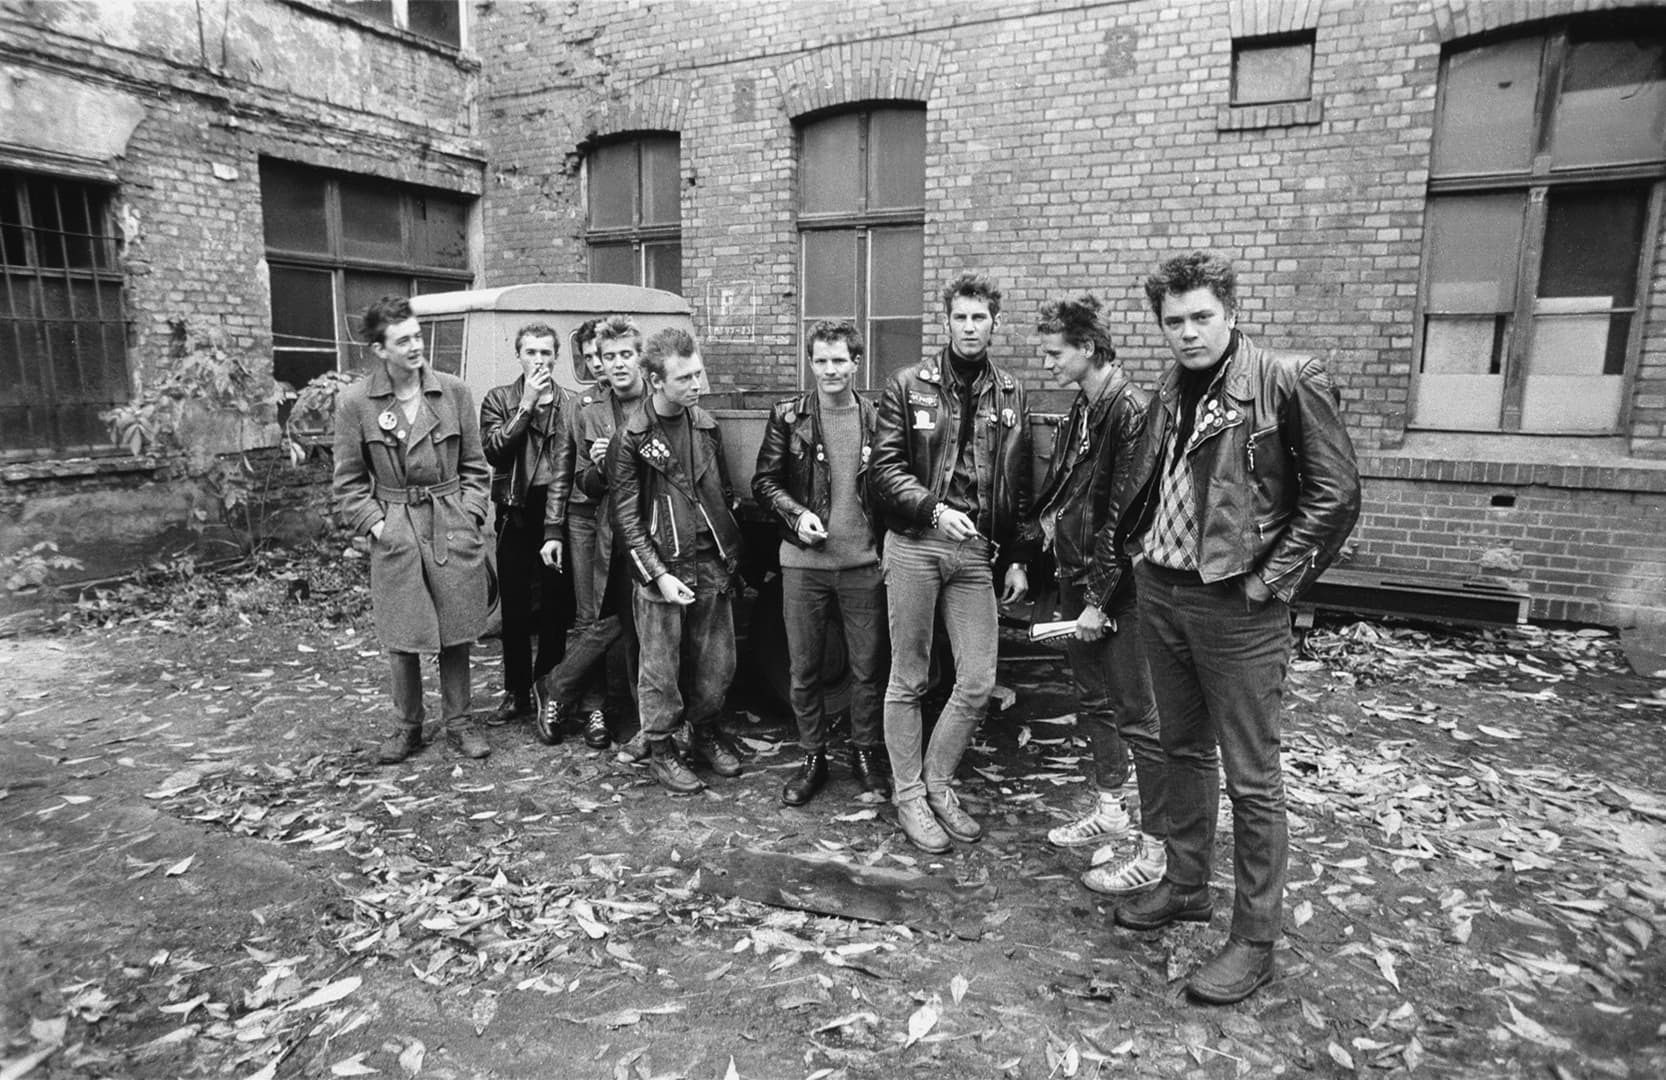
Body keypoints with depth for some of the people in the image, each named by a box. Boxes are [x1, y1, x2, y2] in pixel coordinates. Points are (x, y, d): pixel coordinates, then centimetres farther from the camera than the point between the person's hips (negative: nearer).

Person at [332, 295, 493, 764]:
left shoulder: (454, 391, 0)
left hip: (452, 528, 1)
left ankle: (458, 721, 24)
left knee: (455, 633, 8)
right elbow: (349, 479, 4)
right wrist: (373, 523, -6)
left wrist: (469, 514, -2)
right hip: (394, 530, -1)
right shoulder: (355, 401, -3)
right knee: (401, 637, 6)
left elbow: (474, 466, 7)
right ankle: (408, 726, 25)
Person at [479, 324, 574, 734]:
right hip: (514, 516, 1)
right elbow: (494, 451, -9)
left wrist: (556, 527, -12)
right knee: (514, 609, 10)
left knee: (556, 609, 3)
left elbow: (569, 470, -3)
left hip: (557, 516, -1)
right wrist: (527, 405, -13)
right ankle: (517, 692, 25)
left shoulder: (570, 404, 1)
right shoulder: (499, 400, 6)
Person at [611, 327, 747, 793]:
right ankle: (660, 748, 23)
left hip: (712, 564, 5)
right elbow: (626, 515, -8)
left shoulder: (706, 424, 7)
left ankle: (705, 732, 33)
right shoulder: (632, 437, -8)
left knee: (717, 661, 11)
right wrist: (659, 574, -15)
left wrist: (732, 554, 10)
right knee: (660, 667, 4)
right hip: (662, 569, -4)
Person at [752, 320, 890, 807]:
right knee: (804, 668, 9)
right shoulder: (787, 417, -1)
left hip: (864, 563, 1)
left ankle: (866, 753, 28)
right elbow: (763, 480, 3)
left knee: (868, 667, 9)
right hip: (803, 562, 0)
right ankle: (812, 757, 25)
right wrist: (796, 513, -14)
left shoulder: (875, 419, 3)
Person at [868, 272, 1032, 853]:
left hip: (977, 551, 3)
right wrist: (934, 509, -20)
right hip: (914, 545, -3)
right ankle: (909, 797, 20)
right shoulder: (908, 386, 1)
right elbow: (884, 470, -5)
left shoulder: (1010, 395, 11)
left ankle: (937, 782, 24)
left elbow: (1020, 486, 13)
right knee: (909, 680, 6)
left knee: (978, 684, 3)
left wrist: (1017, 558, 9)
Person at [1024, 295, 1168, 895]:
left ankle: (1154, 848, 12)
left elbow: (1126, 514, -20)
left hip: (1115, 587, -9)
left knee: (1136, 712, 0)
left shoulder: (1129, 410, -17)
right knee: (1093, 700, 18)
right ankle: (1109, 811, 35)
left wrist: (1100, 599, -19)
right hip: (1075, 575, 9)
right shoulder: (1081, 409, 11)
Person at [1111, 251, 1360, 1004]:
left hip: (1236, 608, -7)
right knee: (1183, 751, 19)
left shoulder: (1287, 382, -10)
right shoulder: (1170, 392, 11)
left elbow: (1336, 494, -12)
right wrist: (1138, 549, 10)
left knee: (1251, 780, 3)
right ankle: (1185, 887, 36)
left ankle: (1254, 941, 17)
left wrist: (1271, 579, -13)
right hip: (1161, 595, 7)